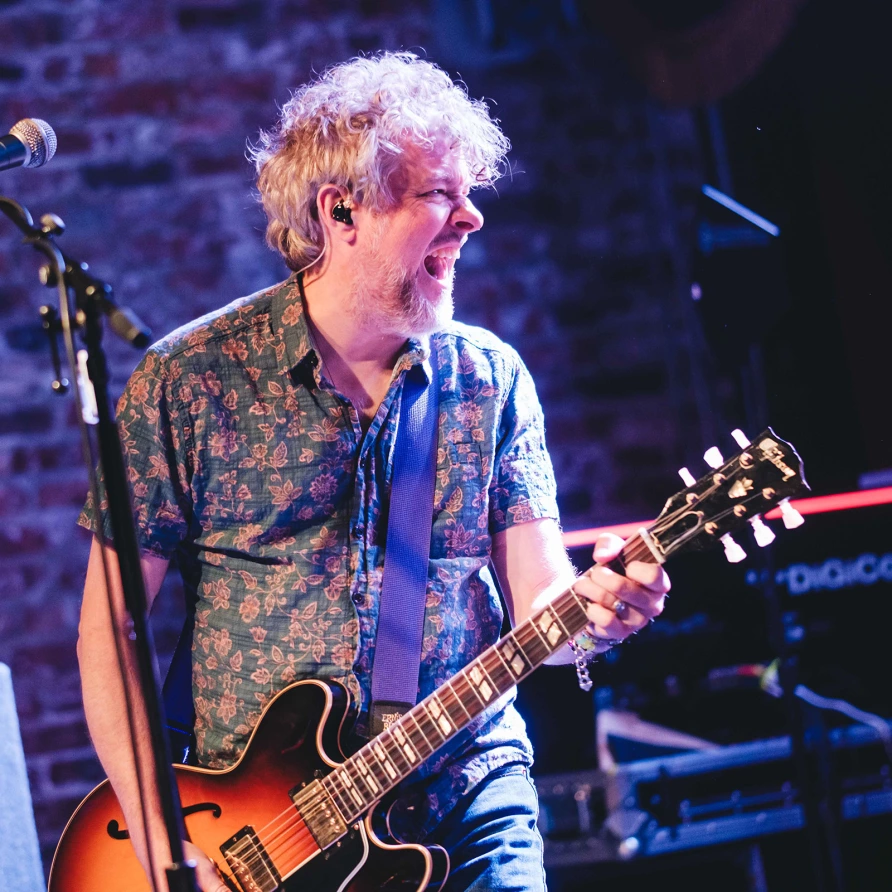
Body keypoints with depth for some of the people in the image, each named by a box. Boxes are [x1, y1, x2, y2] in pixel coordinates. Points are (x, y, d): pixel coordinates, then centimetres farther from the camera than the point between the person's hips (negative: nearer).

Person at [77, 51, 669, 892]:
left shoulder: (490, 377, 4)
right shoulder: (188, 380, -4)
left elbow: (535, 608, 1)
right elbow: (111, 626, -3)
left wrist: (592, 606, -22)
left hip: (464, 818, 3)